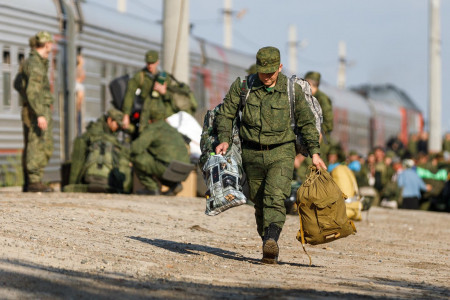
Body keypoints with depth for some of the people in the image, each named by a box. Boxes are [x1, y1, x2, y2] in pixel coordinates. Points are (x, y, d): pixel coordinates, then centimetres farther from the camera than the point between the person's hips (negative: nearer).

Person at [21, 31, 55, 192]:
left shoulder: (33, 62, 16)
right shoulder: (35, 64, -14)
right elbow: (32, 91, -23)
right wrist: (40, 115, -27)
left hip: (31, 111, 10)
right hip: (37, 111, -10)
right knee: (37, 147, -9)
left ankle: (28, 182, 12)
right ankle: (34, 181, -10)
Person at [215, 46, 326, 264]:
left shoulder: (292, 89, -3)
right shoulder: (242, 86, -2)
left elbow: (307, 121, 5)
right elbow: (226, 113, 6)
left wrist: (314, 152, -1)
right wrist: (224, 139, -8)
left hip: (281, 153, -2)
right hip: (252, 154, 2)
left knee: (275, 197, -22)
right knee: (259, 203, 7)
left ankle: (272, 240, -36)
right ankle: (269, 249, 16)